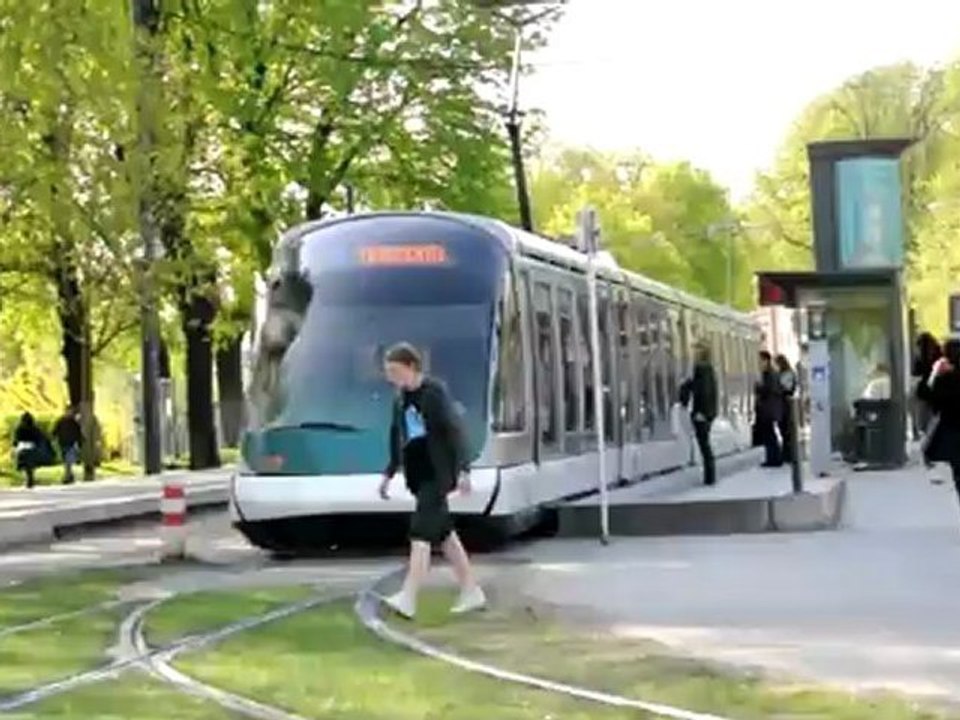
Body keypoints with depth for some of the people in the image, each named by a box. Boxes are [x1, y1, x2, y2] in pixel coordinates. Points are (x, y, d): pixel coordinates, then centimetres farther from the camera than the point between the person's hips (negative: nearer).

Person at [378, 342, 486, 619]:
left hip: (437, 473, -8)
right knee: (443, 531, 12)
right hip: (418, 474, 8)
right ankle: (471, 592, 21)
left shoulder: (434, 392, -11)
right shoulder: (401, 399, 10)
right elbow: (397, 439, 20)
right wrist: (389, 474, 22)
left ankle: (408, 599, -21)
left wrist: (463, 469, -23)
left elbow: (455, 430, -15)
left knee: (421, 531, -15)